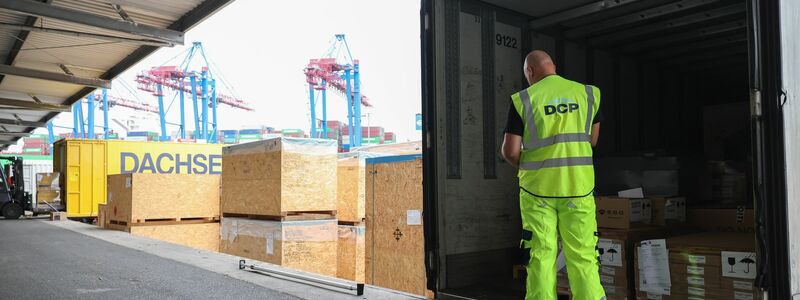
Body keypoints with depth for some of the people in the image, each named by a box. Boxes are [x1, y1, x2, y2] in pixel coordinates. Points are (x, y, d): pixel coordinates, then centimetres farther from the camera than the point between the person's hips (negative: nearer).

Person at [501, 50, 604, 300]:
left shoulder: (523, 99, -4)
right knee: (583, 256, 7)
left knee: (541, 256, 5)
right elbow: (592, 140, 16)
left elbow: (510, 151, -7)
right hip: (579, 186, 2)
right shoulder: (587, 93, 5)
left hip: (538, 187, -1)